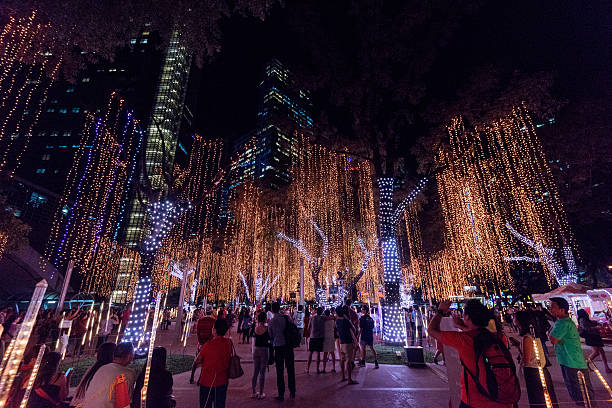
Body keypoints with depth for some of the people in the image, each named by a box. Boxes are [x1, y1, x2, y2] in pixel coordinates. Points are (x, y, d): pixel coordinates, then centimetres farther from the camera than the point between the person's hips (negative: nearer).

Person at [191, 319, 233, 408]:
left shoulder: (208, 344, -21)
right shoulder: (229, 343, -10)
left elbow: (197, 362, -8)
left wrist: (192, 376, 9)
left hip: (207, 382, -3)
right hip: (223, 382, 3)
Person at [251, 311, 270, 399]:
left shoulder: (255, 329, -4)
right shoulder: (267, 329, -15)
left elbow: (253, 341, 7)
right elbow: (270, 340, -5)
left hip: (256, 350, 4)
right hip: (264, 350, -4)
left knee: (255, 371, 15)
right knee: (262, 372, 6)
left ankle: (254, 392, 25)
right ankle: (261, 393, 14)